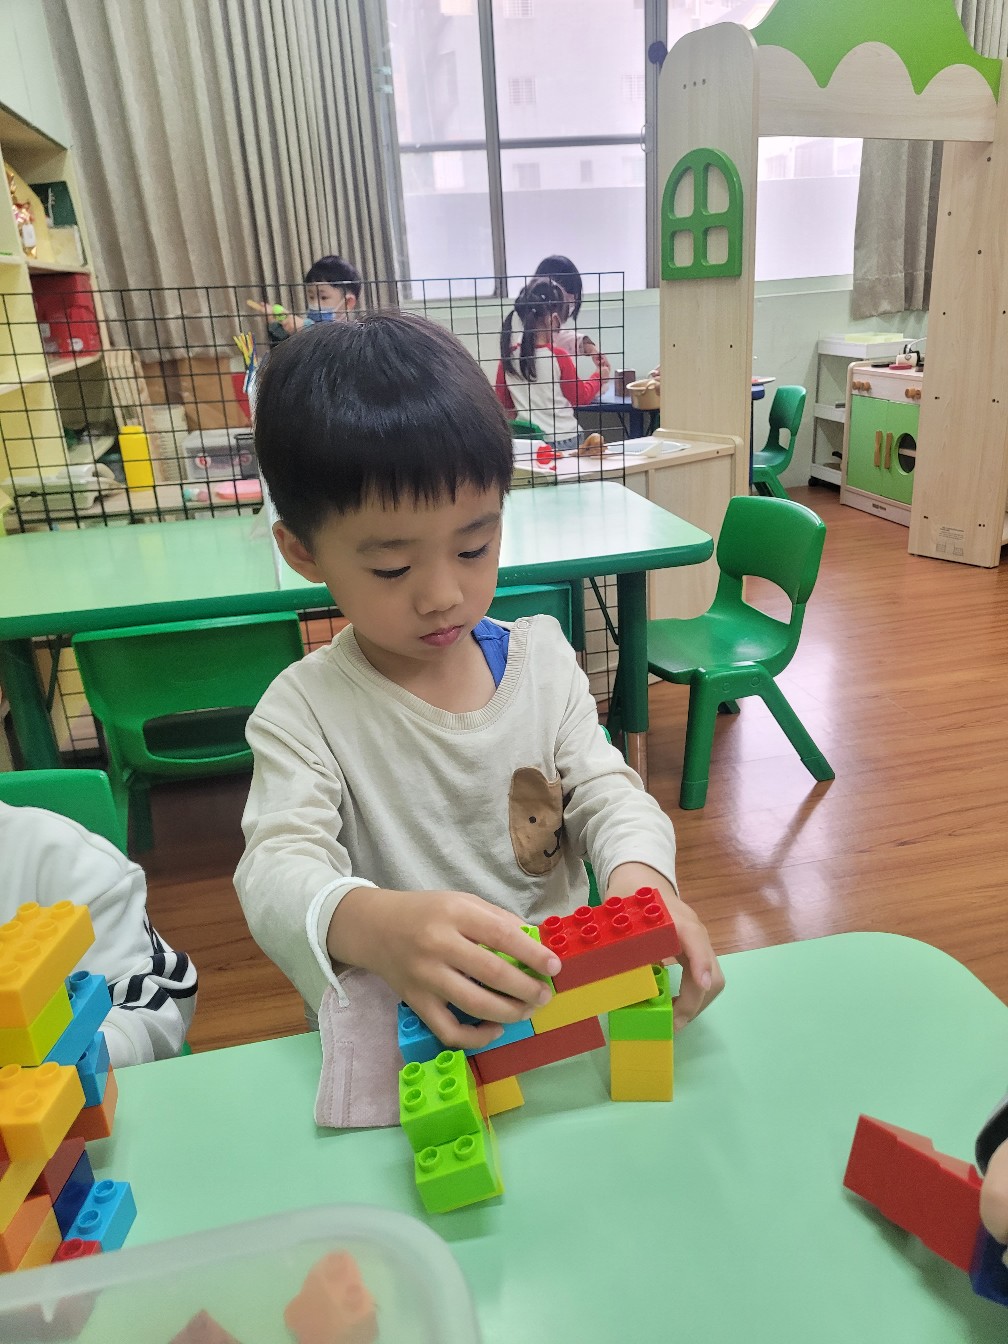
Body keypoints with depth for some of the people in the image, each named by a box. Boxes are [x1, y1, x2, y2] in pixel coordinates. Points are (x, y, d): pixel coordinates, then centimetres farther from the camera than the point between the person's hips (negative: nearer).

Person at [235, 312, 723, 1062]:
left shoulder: (543, 654, 0)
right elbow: (277, 871, -20)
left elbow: (605, 790, 1)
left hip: (565, 995, 2)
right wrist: (373, 925, -44)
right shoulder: (305, 711, -11)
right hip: (398, 1030, -2)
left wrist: (639, 875, -23)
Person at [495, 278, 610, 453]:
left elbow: (504, 403, 9)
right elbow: (581, 397, 0)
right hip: (563, 439, -3)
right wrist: (599, 376, 16)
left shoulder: (508, 357, -2)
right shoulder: (558, 356, -13)